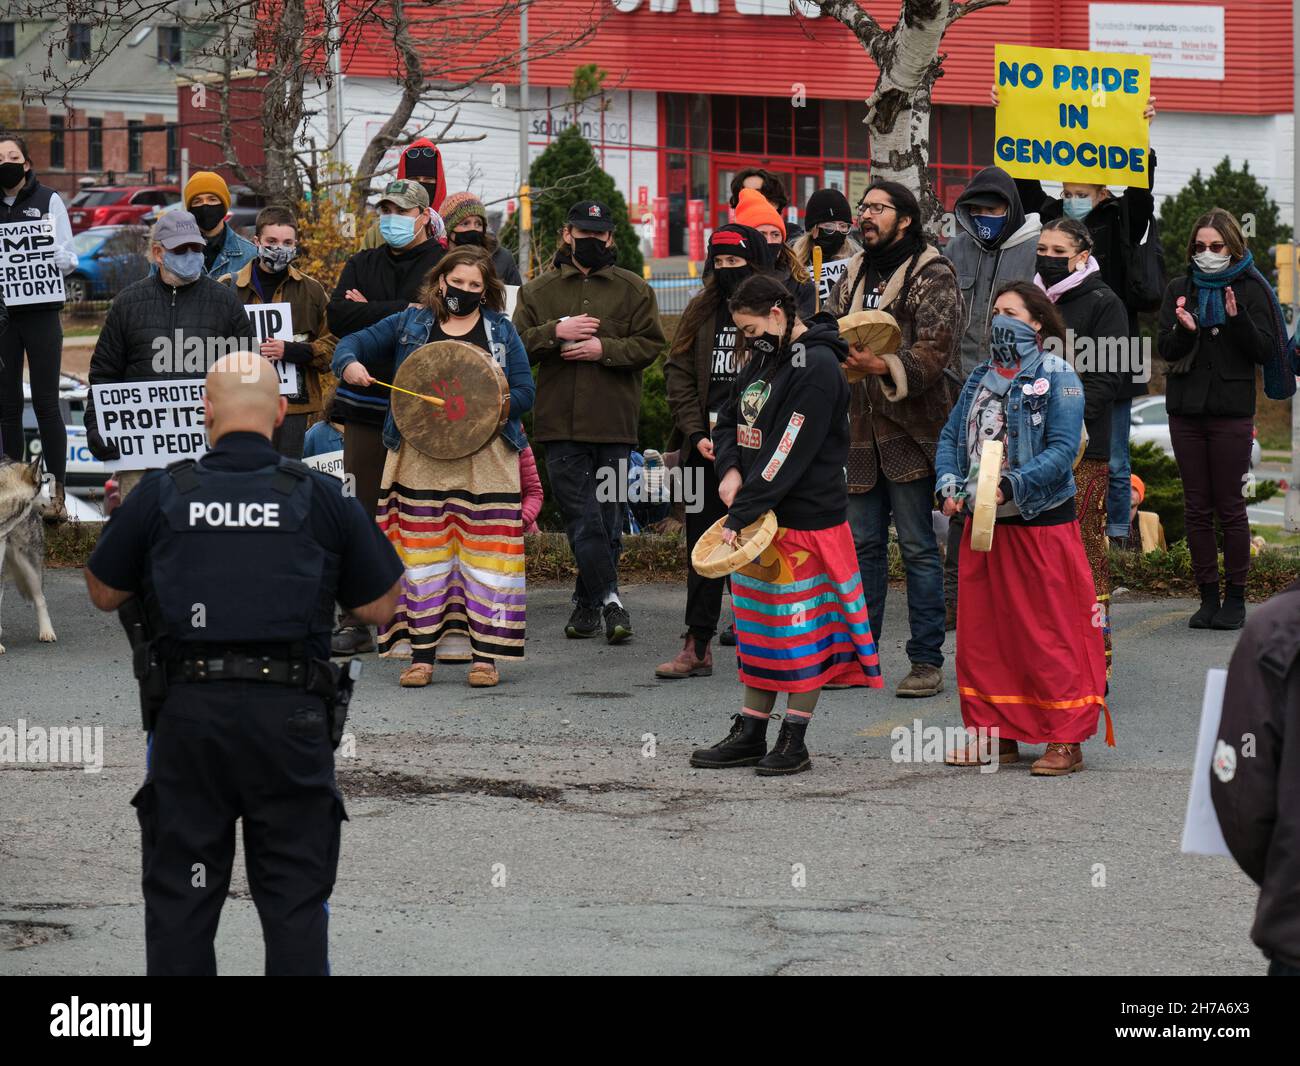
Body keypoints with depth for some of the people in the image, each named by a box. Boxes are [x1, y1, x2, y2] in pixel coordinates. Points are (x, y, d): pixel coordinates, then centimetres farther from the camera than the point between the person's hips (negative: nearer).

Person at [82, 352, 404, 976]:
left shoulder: (162, 495, 1)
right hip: (289, 714, 0)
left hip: (188, 712, 0)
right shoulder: (320, 498, 1)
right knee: (295, 899, 6)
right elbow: (380, 606, 7)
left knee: (179, 899, 8)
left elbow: (104, 593, 12)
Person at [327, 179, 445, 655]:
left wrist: (369, 311, -6)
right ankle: (357, 621, 4)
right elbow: (337, 316, 1)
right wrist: (399, 312, -9)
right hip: (367, 403, 4)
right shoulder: (363, 265, 16)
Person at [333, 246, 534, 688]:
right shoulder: (410, 323, 11)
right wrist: (349, 364, -14)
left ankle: (485, 654, 1)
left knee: (484, 550, -4)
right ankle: (423, 653, 5)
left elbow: (524, 393, 5)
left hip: (484, 463, -1)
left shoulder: (501, 331, 10)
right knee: (423, 551, 1)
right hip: (421, 459, 1)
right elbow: (355, 343, 10)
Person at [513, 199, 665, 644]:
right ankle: (608, 600, -8)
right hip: (560, 422, 0)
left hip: (614, 423, 0)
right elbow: (516, 345, 4)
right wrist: (556, 332, -12)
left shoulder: (633, 289, 7)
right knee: (582, 517, -7)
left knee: (607, 518, 4)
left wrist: (604, 348, -14)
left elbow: (650, 345, 0)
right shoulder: (538, 290, 10)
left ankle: (587, 601, 14)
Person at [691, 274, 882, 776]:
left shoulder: (817, 368, -16)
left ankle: (794, 740, 5)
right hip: (760, 516, 9)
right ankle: (750, 734, 19)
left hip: (805, 518, -9)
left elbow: (789, 453, -21)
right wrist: (730, 470, -2)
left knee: (802, 625, -1)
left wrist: (742, 513, -22)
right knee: (759, 623, 12)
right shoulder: (761, 359, 12)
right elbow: (729, 420, 19)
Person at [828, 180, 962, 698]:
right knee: (862, 544, 11)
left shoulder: (932, 276, -7)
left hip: (909, 431, -7)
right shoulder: (854, 274, 16)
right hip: (860, 428, 7)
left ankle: (927, 661, 0)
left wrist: (885, 366, -30)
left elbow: (935, 353, -16)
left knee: (918, 547, -3)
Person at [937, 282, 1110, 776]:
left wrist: (1012, 484, -26)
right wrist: (949, 484, -7)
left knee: (1051, 632, -3)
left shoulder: (1058, 379, -8)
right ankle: (995, 733, 21)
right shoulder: (981, 378, 13)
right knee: (981, 629, 10)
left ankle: (1065, 740, 2)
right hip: (983, 525, 7)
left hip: (1041, 525, -7)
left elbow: (1062, 451, -16)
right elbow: (951, 435, 11)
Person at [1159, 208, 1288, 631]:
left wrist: (1237, 318, -20)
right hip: (1186, 411, 3)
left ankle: (1235, 596, 5)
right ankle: (1208, 596, 10)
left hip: (1232, 413, -3)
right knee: (1197, 508, 5)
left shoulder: (1250, 290, 1)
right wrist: (1184, 330, -17)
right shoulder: (1180, 289, 9)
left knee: (1230, 507, -2)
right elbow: (1165, 350, 4)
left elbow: (1265, 351, -4)